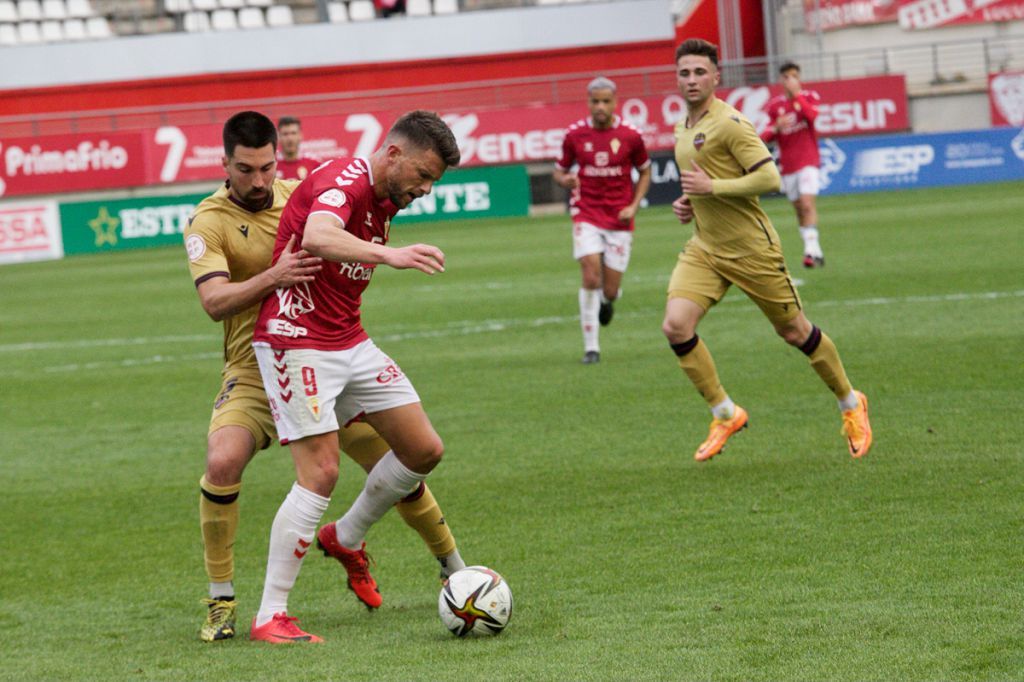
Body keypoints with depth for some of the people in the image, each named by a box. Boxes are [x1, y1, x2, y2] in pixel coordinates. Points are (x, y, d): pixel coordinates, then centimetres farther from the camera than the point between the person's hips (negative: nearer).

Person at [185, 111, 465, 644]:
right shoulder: (208, 223, -9)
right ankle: (221, 600, -12)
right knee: (222, 462, -27)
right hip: (256, 368, -3)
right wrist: (271, 278, -38)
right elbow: (214, 301, -23)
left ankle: (455, 568, 27)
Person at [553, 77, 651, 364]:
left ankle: (607, 299, 40)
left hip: (619, 220, 0)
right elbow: (559, 171, 10)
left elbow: (645, 171, 11)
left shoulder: (630, 136, -3)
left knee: (610, 289, 0)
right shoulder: (574, 134, -2)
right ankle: (591, 347, -8)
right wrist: (566, 179, -15)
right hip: (586, 215, 0)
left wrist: (633, 206, -2)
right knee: (590, 277, -16)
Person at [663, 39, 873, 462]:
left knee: (794, 332, 6)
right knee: (676, 325, -14)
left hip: (751, 249, -7)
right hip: (704, 249, 7)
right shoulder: (683, 130, 11)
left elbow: (769, 178, -22)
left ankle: (850, 404, 28)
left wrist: (710, 187, -22)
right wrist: (687, 203, 8)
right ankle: (725, 414, -1)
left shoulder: (729, 123, -15)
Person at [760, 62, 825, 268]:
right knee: (799, 208, 8)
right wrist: (776, 127, -18)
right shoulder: (774, 105, 4)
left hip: (808, 160, -3)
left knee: (807, 204, -18)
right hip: (787, 164, 3)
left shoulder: (810, 97, 0)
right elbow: (766, 136, 3)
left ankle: (812, 250, -23)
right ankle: (814, 251, 19)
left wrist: (796, 94, -20)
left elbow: (813, 115, -22)